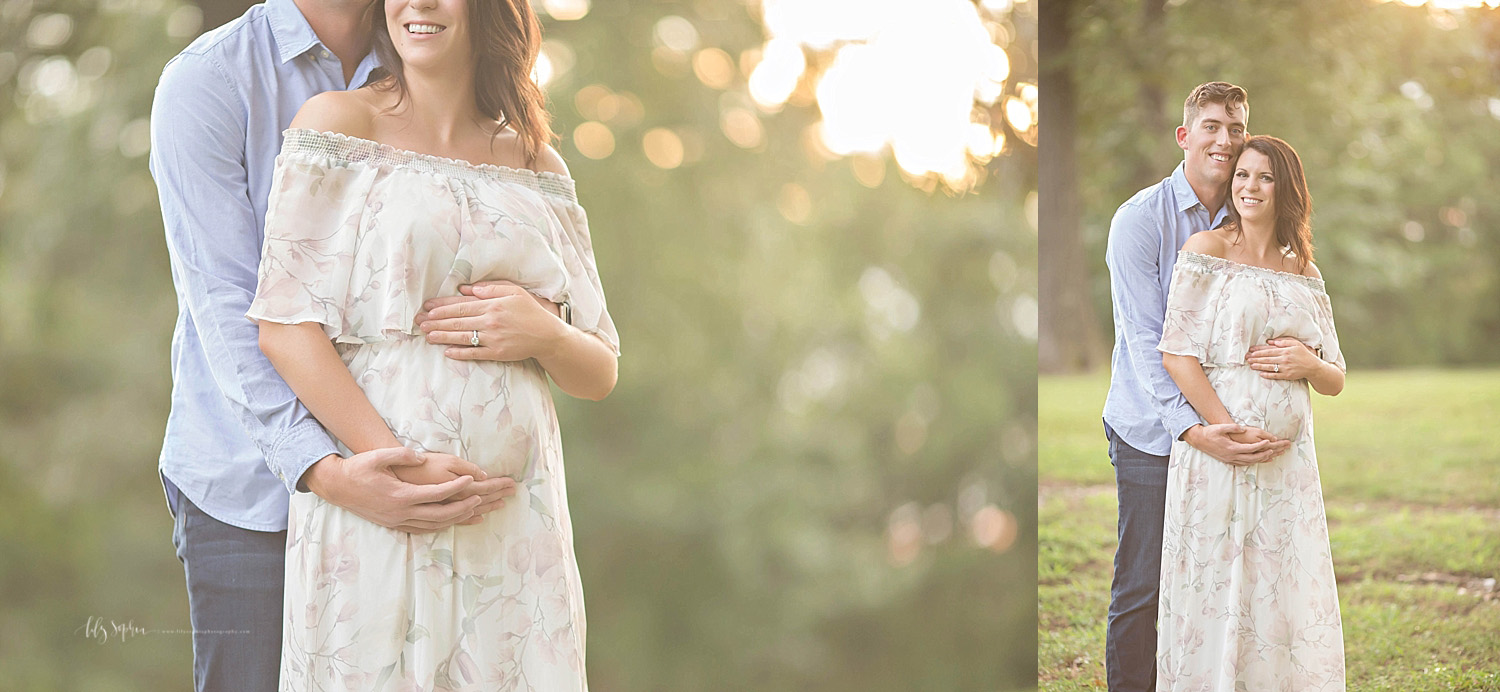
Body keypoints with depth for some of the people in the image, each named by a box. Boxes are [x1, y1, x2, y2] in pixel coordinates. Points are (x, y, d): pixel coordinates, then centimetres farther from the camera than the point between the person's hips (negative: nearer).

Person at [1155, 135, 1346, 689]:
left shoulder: (1305, 274, 13)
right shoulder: (1206, 251, 0)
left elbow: (1335, 382, 16)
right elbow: (1176, 353, -8)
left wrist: (1307, 364, -7)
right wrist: (1228, 431, -14)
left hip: (1289, 460, 4)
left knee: (1288, 598, 6)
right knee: (1215, 595, -2)